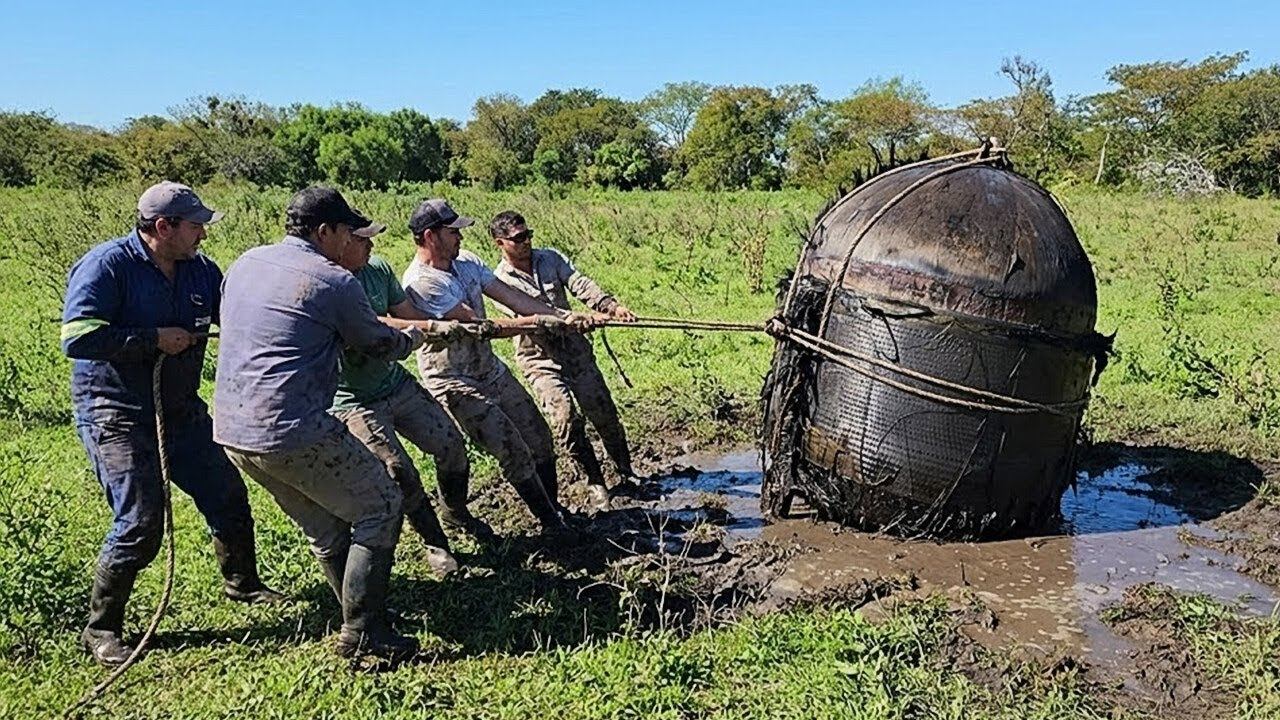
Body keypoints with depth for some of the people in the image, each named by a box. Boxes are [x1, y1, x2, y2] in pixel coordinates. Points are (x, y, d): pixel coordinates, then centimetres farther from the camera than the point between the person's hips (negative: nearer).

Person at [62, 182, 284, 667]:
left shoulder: (199, 269, 3)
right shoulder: (107, 265, -16)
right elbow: (77, 339, -24)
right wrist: (155, 340, -22)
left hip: (180, 409, 7)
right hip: (116, 415, -7)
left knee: (227, 495, 14)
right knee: (140, 523, -11)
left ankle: (241, 583, 38)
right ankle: (101, 630, 9)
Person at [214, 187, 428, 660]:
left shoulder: (244, 264, 13)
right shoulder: (335, 282, -9)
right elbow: (380, 344, 4)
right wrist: (414, 338, 26)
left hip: (230, 430, 9)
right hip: (295, 433, -8)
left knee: (326, 527, 20)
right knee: (380, 507, 5)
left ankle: (360, 620, 29)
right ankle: (362, 631, 6)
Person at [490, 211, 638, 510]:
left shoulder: (551, 258, 3)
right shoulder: (499, 281, -8)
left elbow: (581, 284, -12)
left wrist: (612, 306, -32)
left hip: (574, 346, 3)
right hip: (540, 358, -3)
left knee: (604, 413, 4)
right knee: (565, 419, -14)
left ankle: (626, 471, 23)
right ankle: (595, 483, 3)